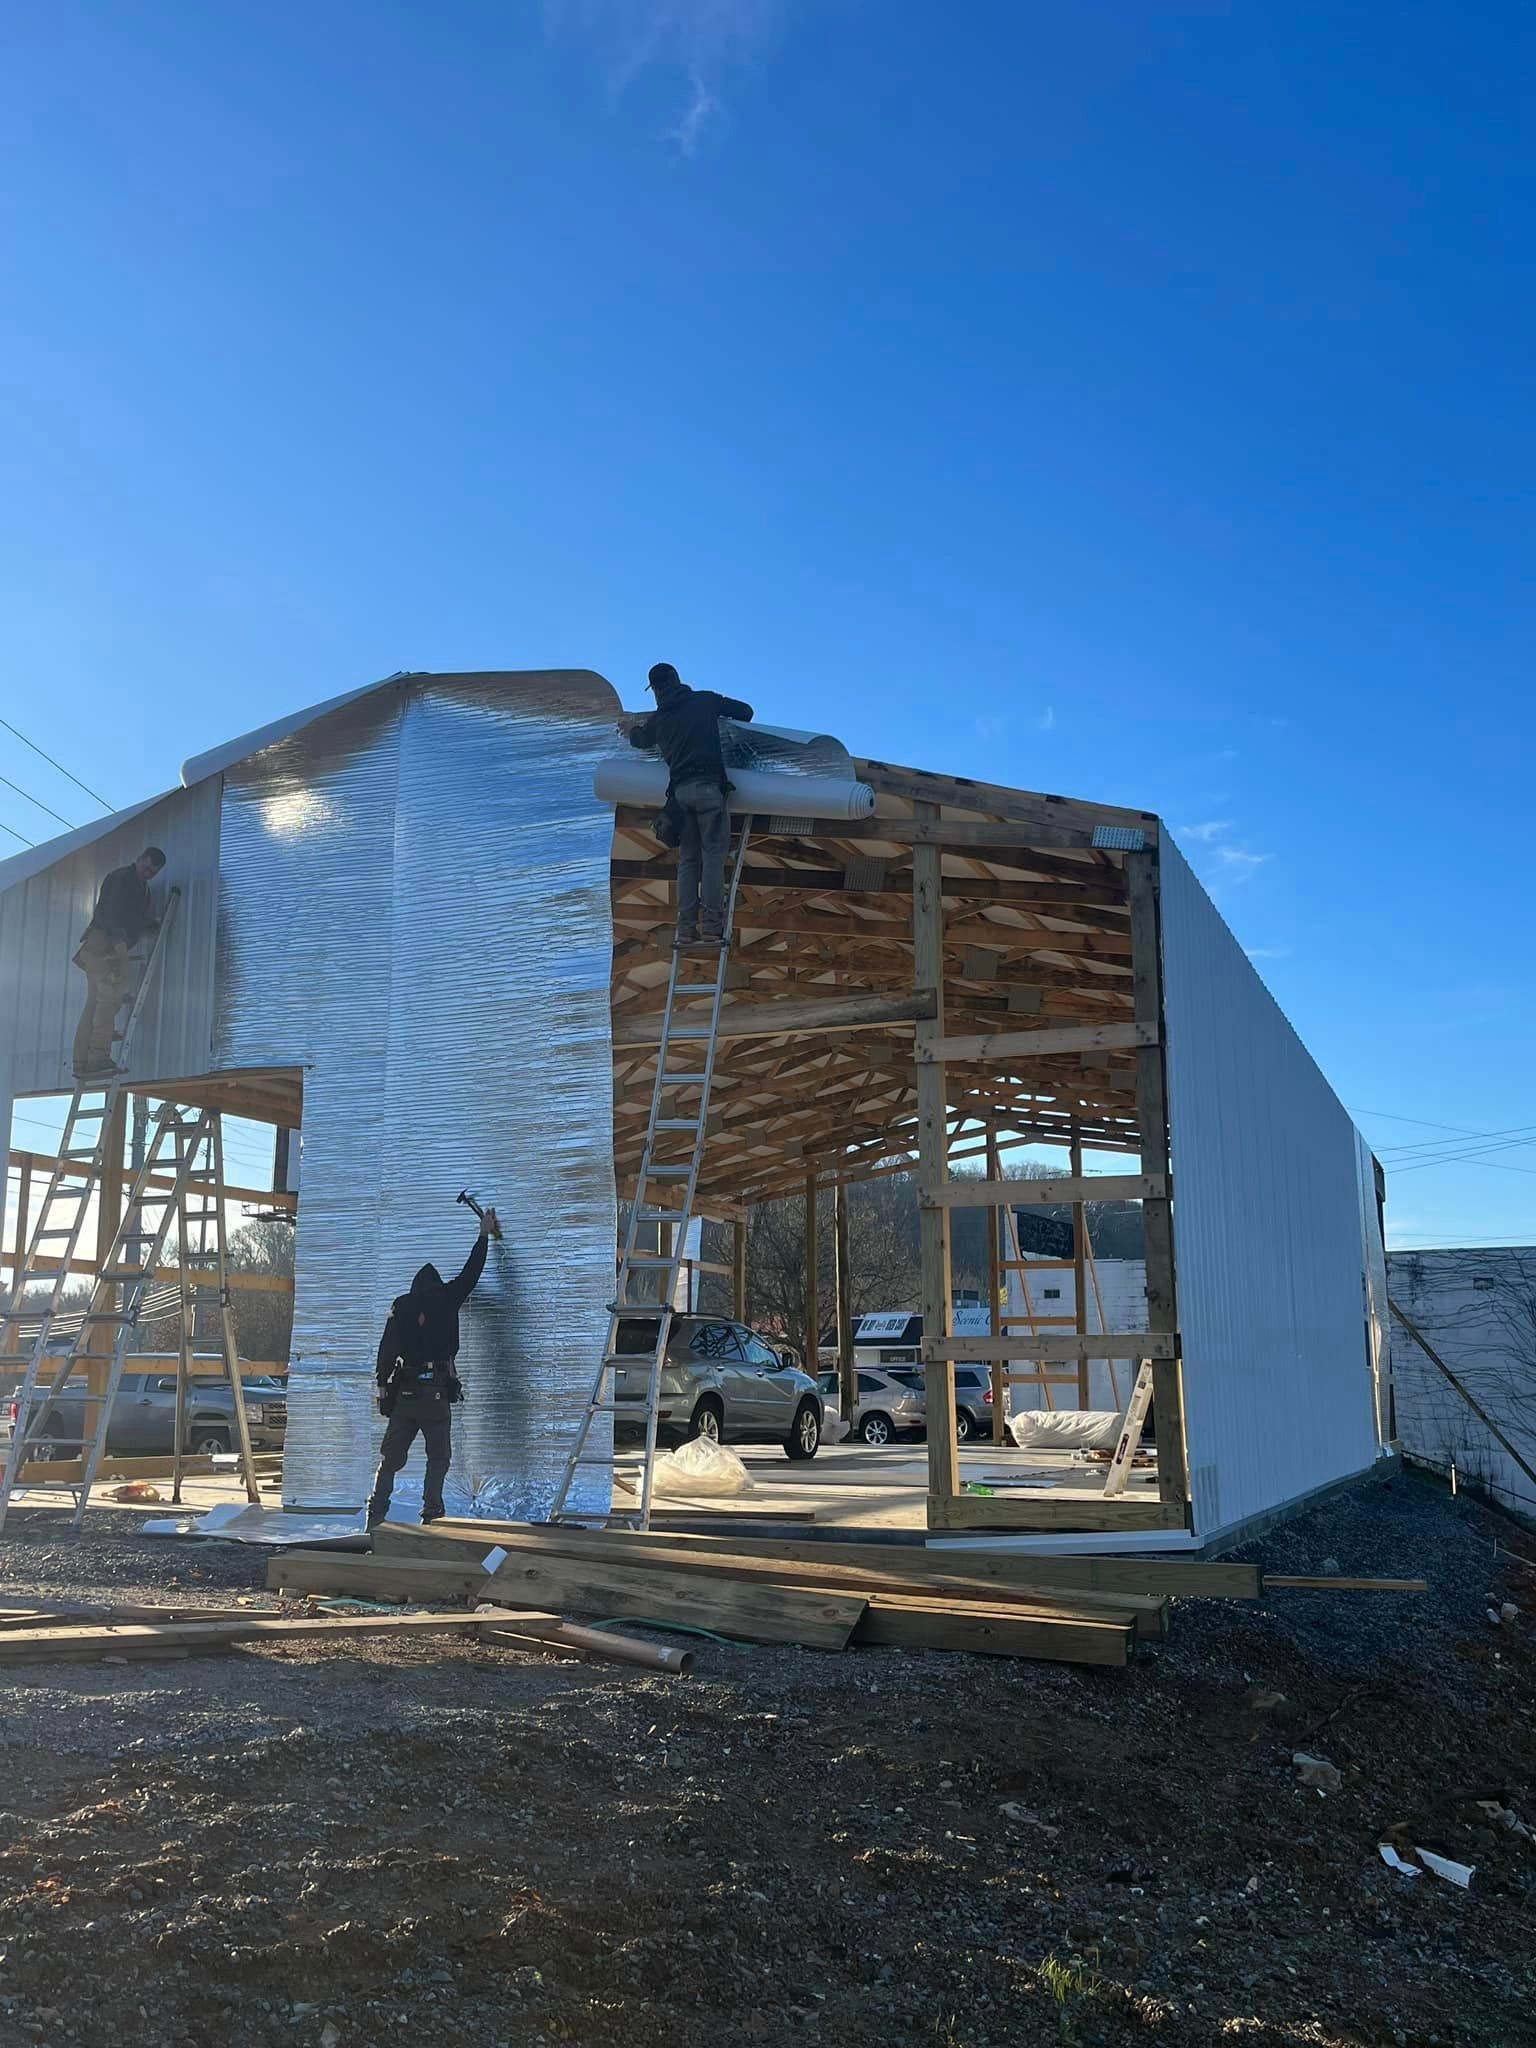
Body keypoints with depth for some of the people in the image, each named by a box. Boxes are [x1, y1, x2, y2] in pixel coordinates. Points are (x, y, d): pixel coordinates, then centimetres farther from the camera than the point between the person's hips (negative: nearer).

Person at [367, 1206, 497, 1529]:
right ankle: (431, 1511, -3)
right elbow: (470, 1273, 15)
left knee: (391, 1456, 10)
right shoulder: (446, 1299, 2)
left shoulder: (401, 1306, 6)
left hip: (404, 1391, 3)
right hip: (436, 1391, -3)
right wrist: (484, 1236, 26)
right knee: (438, 1456, 7)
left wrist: (383, 1383, 5)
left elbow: (388, 1346, 1)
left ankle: (376, 1513, 6)